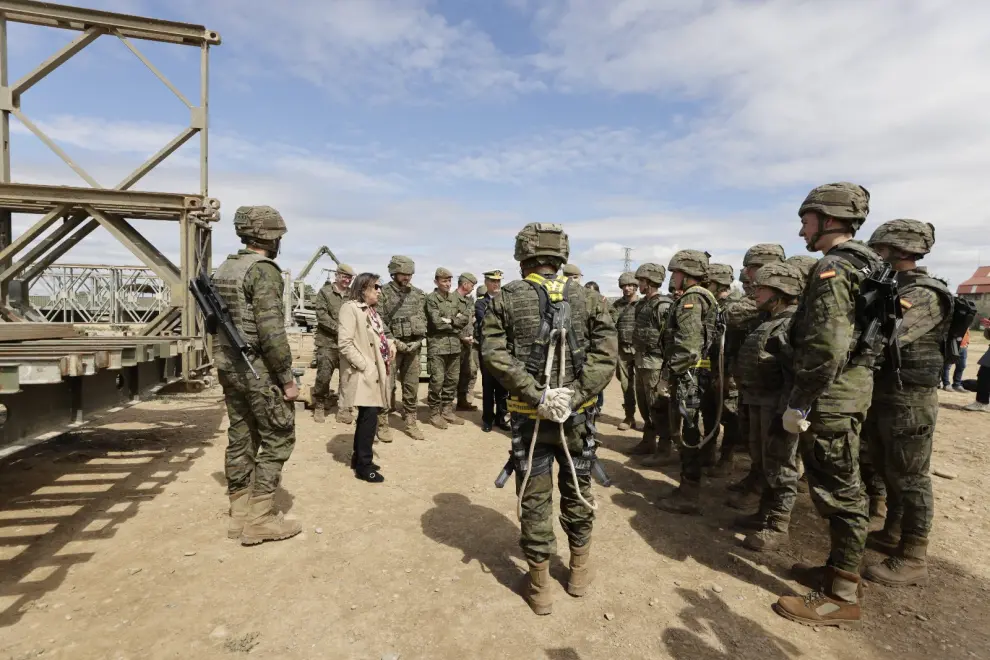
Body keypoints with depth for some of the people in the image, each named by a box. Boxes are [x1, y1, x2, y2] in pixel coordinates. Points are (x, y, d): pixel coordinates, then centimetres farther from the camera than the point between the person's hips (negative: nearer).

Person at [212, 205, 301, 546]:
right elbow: (271, 330, -23)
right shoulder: (264, 270, -17)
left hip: (229, 366, 9)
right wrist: (287, 377, -17)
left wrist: (226, 363, 23)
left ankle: (240, 514, 23)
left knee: (241, 438, 14)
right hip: (258, 369, -9)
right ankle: (260, 519, 4)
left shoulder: (224, 269, 12)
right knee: (278, 438, 1)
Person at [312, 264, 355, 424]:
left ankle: (343, 409, 16)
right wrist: (338, 328, -16)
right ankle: (319, 407, 17)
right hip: (327, 342, -3)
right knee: (323, 376, 0)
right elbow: (321, 315, -8)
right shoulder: (325, 292, 2)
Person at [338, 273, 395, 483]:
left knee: (368, 415, 15)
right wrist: (365, 366, -19)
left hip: (376, 373, 9)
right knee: (370, 416, -10)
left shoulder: (372, 310, 15)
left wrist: (390, 343, 2)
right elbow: (345, 344, -19)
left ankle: (359, 458, 28)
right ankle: (364, 465, 2)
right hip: (364, 374, -9)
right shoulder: (350, 308, -12)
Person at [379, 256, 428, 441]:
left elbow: (422, 320, 9)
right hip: (392, 346, -4)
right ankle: (382, 424, 7)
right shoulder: (383, 292, -3)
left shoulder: (418, 294, 10)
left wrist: (418, 341, -4)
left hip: (413, 346, 4)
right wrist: (395, 342, -14)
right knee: (387, 386, -3)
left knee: (412, 386, 9)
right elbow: (380, 322, -8)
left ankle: (410, 422, 19)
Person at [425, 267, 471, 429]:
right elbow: (437, 322, -15)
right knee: (437, 380, -5)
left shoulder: (457, 297, 12)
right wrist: (456, 323, -4)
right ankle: (434, 413, 8)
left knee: (452, 380, 10)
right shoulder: (431, 299, -5)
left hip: (455, 344, 6)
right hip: (437, 345, -6)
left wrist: (450, 321, -8)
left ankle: (447, 410, 22)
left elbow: (466, 318, 4)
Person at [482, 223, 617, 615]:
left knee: (534, 499, 11)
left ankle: (540, 587, 24)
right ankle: (580, 571, 37)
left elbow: (494, 354, -15)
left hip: (529, 416, -1)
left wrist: (536, 395, -17)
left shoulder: (507, 298, -4)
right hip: (576, 413, 2)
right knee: (577, 491, 19)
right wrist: (575, 393, -14)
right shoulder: (585, 297, 0)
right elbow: (606, 350, -10)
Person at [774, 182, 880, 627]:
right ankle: (839, 568, 33)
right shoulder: (861, 265, 15)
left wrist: (798, 404, -19)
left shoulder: (832, 269, -17)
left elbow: (826, 348, -26)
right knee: (837, 489, 19)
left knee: (839, 493, -1)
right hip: (846, 394, 10)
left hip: (830, 399, -10)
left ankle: (842, 595, 12)